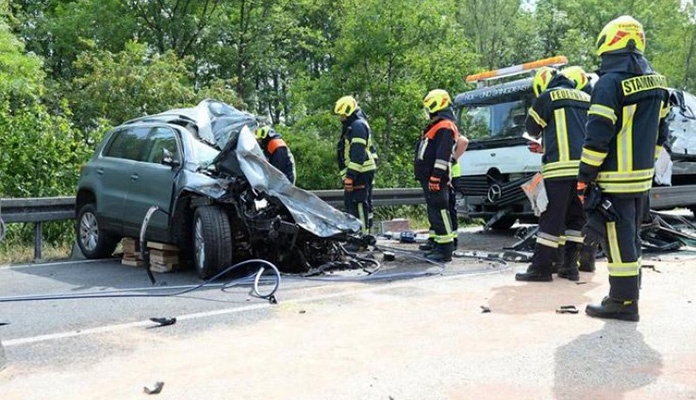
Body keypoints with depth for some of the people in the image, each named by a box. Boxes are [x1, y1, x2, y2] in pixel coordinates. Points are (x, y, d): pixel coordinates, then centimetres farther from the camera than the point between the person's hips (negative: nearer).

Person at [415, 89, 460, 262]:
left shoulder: (445, 126, -11)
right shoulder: (436, 125, 22)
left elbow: (442, 155, -21)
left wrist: (436, 176, -25)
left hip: (436, 179, -11)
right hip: (428, 178, 11)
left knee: (440, 212, -10)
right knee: (434, 212, 14)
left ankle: (445, 250, -9)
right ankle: (438, 245, 21)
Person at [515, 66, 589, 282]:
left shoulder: (548, 96, 3)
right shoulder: (586, 98, 21)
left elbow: (532, 128, 10)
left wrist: (543, 135, 32)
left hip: (561, 167, -6)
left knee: (551, 218, -4)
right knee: (576, 217, 12)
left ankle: (540, 267, -3)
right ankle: (570, 265, 13)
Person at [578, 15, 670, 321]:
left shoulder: (610, 82, -15)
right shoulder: (656, 82, 12)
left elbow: (597, 137, -19)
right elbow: (660, 133, 17)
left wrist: (585, 176, -12)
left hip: (614, 179, -9)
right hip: (642, 177, 9)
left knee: (617, 240, -2)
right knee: (630, 238, 17)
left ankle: (623, 302, 4)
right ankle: (629, 295, 26)